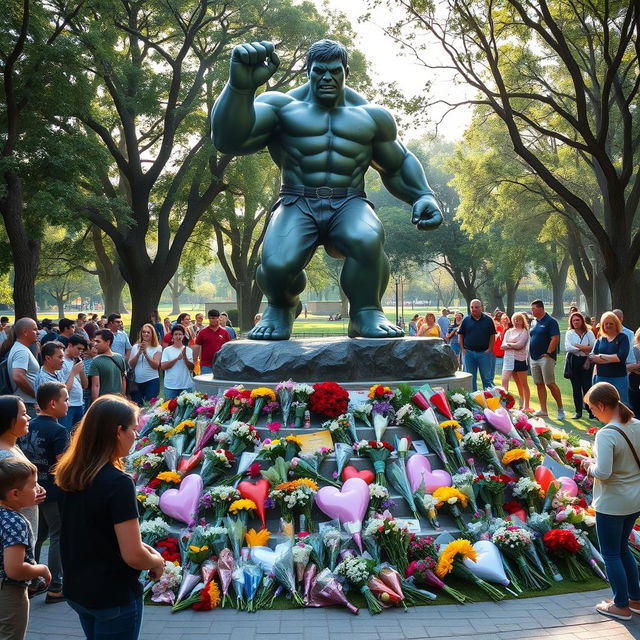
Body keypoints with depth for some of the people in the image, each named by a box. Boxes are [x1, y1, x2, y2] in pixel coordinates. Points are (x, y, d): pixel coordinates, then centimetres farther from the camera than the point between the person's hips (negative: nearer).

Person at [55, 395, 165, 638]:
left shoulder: (67, 474, -2)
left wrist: (138, 545, 10)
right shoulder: (118, 483, -25)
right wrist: (156, 561, -4)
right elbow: (133, 556, -24)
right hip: (114, 597, -7)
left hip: (75, 590, 7)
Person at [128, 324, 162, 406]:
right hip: (136, 381, 3)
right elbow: (131, 365, 2)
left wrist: (145, 353, -18)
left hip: (152, 381, -3)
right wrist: (139, 353, -12)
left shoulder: (157, 347, 1)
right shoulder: (135, 347, 9)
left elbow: (155, 365, -9)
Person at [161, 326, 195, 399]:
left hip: (186, 386, 1)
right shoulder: (167, 350, 3)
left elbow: (192, 367, 0)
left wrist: (185, 357, -16)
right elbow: (163, 366, -7)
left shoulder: (188, 350, 5)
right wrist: (177, 358, -15)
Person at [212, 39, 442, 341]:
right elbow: (228, 139, -11)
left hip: (349, 206, 1)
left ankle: (366, 315, -11)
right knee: (277, 264, -33)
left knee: (367, 241, -37)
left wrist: (424, 197, 7)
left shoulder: (371, 116, 16)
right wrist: (240, 85, -29)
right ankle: (281, 308, 5)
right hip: (297, 206, -1)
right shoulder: (283, 106, 7)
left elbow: (399, 166, 27)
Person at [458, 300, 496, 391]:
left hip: (484, 352, -1)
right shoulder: (466, 320, 5)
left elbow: (492, 335, 4)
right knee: (470, 378, 8)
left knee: (487, 378, 2)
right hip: (469, 352, 1)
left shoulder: (488, 320, 2)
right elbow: (460, 334, 9)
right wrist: (462, 348, 1)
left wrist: (490, 349, -5)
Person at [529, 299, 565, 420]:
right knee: (539, 384, 7)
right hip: (534, 358, 8)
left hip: (546, 357, -8)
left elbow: (555, 339, -14)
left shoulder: (550, 321, -8)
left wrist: (548, 353, -16)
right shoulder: (534, 322, 16)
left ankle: (560, 408, 3)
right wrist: (530, 353, 11)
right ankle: (543, 410, 10)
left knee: (550, 384, -9)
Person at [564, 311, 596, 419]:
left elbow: (594, 348, -3)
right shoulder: (569, 333, 6)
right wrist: (582, 348, -11)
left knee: (587, 387, -5)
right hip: (573, 361, 1)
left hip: (586, 361, -1)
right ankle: (578, 411, 10)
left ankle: (591, 410, 4)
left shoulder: (589, 333, 5)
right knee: (576, 388, 4)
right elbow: (567, 348, -8)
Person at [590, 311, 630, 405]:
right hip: (601, 377, 4)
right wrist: (613, 358, -15)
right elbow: (592, 357, -4)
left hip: (619, 377, -4)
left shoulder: (623, 338, -1)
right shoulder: (600, 340, 10)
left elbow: (622, 357, -15)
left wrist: (602, 356, -8)